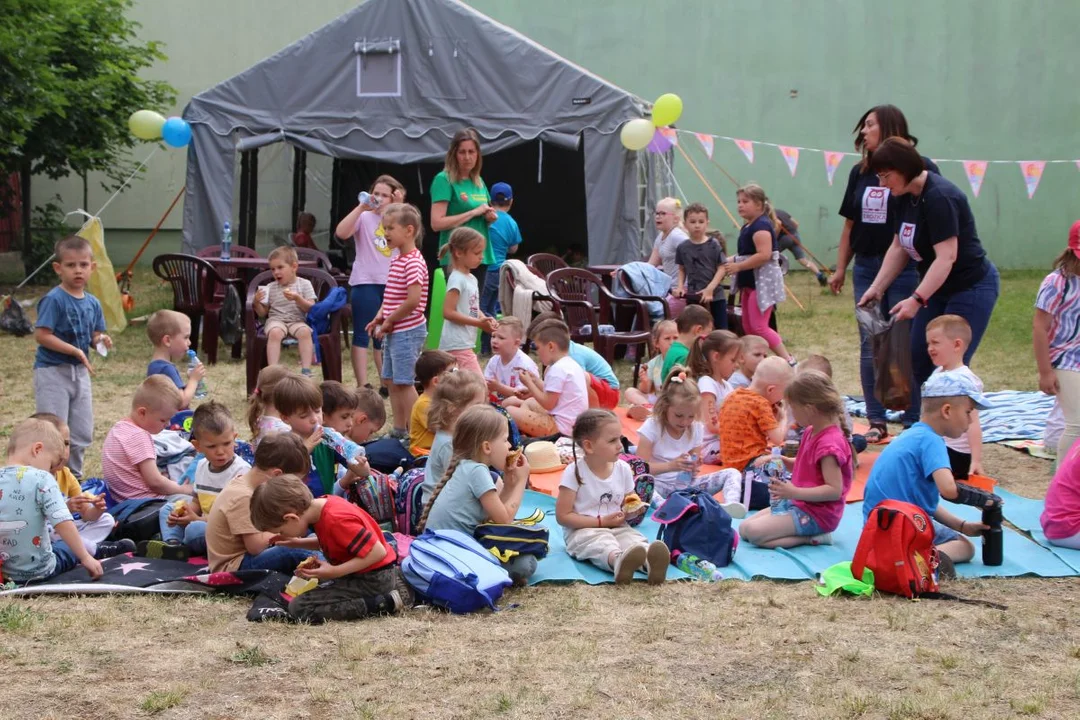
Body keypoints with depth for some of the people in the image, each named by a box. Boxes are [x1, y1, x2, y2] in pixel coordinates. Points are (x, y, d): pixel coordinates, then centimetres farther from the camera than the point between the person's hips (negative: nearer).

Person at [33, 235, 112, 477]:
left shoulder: (92, 303, 6)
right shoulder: (53, 300, -16)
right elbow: (41, 335, -21)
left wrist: (100, 340, -9)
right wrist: (76, 351, -22)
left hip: (80, 372, 7)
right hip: (53, 372, -7)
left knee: (82, 434, 13)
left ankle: (73, 476, 28)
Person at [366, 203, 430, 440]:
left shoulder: (413, 262, -17)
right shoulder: (397, 260, 13)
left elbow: (413, 300, -24)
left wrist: (389, 321, -15)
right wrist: (380, 317, 5)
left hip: (408, 331, -10)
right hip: (395, 331, 10)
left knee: (404, 382, -6)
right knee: (393, 381, 14)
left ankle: (415, 433, -1)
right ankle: (399, 430, 22)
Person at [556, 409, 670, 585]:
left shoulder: (623, 469, 6)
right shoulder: (574, 472, -9)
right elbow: (563, 516, -9)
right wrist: (601, 522, -13)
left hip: (617, 528, 5)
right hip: (583, 531, -5)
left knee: (634, 539, -28)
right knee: (600, 544, -38)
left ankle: (650, 561, -63)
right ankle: (618, 561, -73)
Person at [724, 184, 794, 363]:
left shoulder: (761, 226, -18)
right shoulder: (748, 226, 14)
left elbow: (764, 255, -27)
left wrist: (738, 266, -22)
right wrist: (733, 260, 6)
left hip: (762, 281, -11)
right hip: (750, 282, 11)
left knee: (759, 327, -15)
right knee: (748, 327, 13)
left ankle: (789, 361, -12)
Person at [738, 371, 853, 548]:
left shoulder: (829, 443, -23)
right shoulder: (811, 432, 8)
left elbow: (834, 490, -26)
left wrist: (794, 492, -30)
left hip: (816, 514, -11)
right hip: (798, 503, 11)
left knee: (753, 531, -22)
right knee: (744, 528, 6)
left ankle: (813, 538, -11)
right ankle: (809, 533, 1)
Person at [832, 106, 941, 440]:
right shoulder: (860, 173, 10)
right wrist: (840, 269, 14)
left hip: (906, 270, -6)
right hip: (866, 268, 6)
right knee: (870, 345, 7)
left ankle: (913, 422, 6)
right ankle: (877, 422, 13)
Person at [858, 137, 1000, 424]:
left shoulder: (939, 197, -25)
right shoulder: (906, 198, 3)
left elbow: (947, 256, -30)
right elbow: (899, 248, 11)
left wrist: (917, 300, -34)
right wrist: (876, 288, 3)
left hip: (971, 288, -10)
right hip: (939, 288, 10)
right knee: (918, 363, 8)